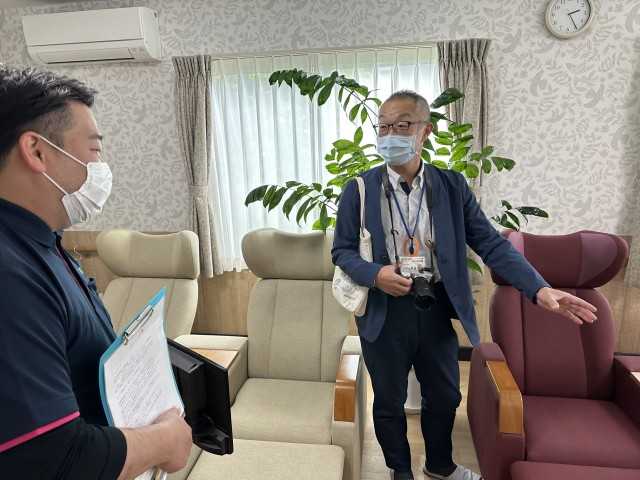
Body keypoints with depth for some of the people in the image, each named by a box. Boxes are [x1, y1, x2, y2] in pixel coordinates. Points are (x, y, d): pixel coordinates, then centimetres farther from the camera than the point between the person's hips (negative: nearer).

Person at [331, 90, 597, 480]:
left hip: (436, 308, 3)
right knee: (390, 401, 15)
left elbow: (491, 243, -4)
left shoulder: (452, 186, -2)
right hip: (384, 311, -2)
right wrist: (375, 274, -21)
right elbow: (342, 251, -2)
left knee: (445, 396, 21)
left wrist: (539, 288, -15)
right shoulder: (359, 190, -6)